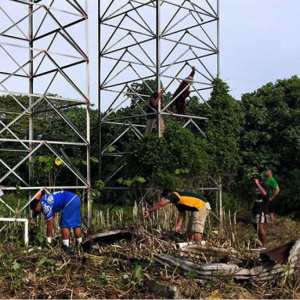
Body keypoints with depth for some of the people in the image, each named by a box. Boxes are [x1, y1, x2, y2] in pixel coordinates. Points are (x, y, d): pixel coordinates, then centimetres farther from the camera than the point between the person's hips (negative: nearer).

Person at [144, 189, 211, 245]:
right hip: (198, 208, 11)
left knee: (196, 229, -10)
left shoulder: (174, 195, -11)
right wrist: (179, 225, -2)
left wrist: (149, 211, -15)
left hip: (202, 206, -11)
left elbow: (160, 204, -21)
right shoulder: (178, 202, 19)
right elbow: (182, 214, 12)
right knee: (190, 228, 14)